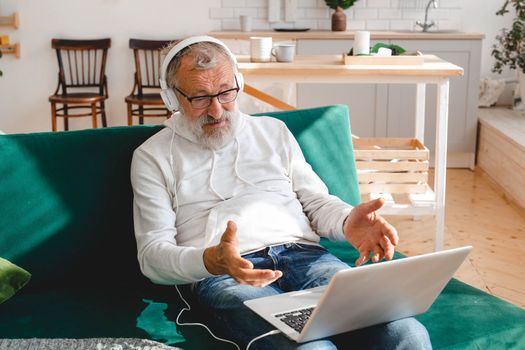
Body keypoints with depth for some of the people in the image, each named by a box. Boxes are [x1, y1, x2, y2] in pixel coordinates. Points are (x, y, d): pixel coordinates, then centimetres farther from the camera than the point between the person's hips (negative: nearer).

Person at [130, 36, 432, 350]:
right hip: (223, 274, -3)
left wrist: (347, 222, -4)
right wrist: (211, 261, -18)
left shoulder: (273, 130, 24)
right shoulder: (153, 156, 14)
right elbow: (152, 253, 5)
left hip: (304, 254, 4)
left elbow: (316, 201, 22)